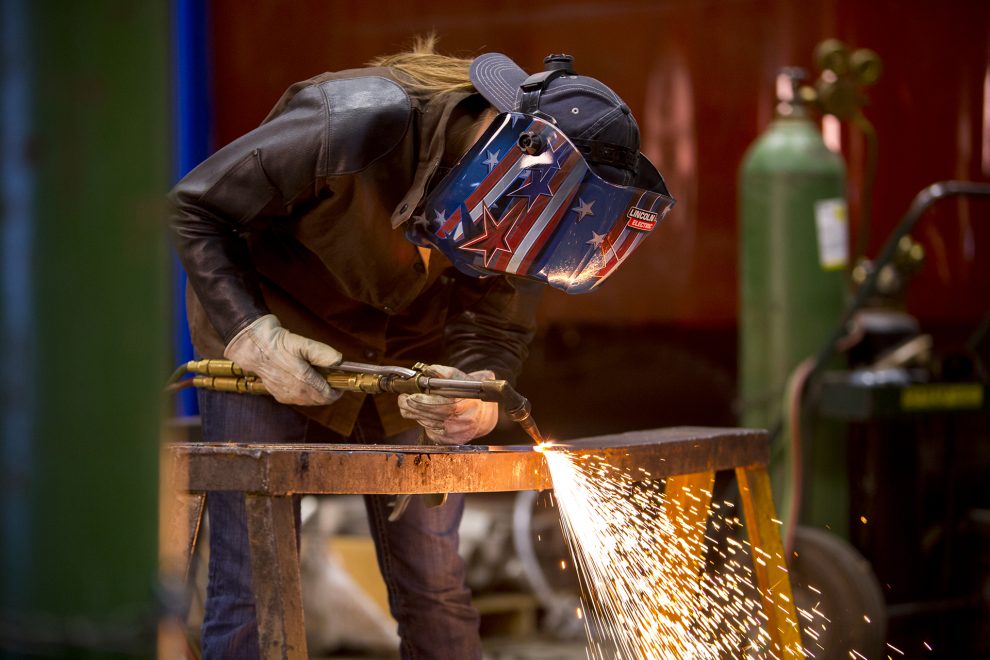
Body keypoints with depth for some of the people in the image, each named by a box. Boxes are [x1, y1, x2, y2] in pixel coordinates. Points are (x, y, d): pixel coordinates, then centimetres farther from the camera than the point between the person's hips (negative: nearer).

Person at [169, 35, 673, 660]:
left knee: (436, 589, 5)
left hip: (406, 357, 4)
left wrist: (477, 400, -33)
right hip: (270, 341, -4)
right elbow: (197, 209, -21)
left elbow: (499, 330, -9)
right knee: (252, 592, -7)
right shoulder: (357, 127, -33)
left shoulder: (524, 194, -18)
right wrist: (253, 334, -31)